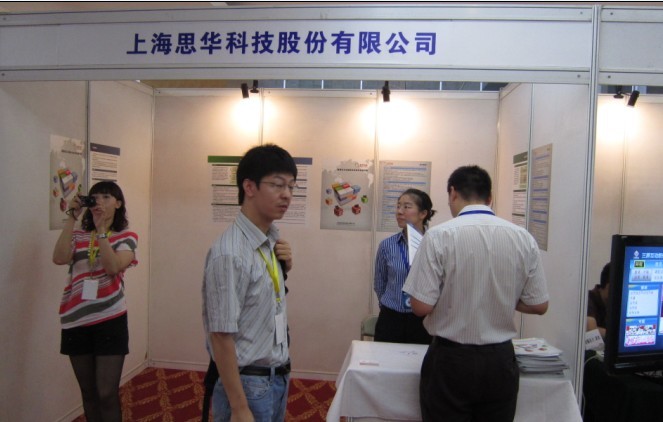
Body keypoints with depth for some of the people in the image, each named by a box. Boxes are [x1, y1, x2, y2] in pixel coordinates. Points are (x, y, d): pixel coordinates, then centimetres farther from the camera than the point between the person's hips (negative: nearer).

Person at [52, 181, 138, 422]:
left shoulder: (126, 237, 1)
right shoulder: (78, 236, 8)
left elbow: (113, 267, -16)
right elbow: (59, 258, -11)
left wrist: (101, 230, -15)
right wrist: (71, 218, -9)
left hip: (109, 320, -3)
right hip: (76, 321, 3)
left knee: (107, 394, -2)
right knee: (88, 392, 15)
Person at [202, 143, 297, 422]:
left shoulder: (272, 240, 1)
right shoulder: (229, 253, -22)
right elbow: (221, 337, -21)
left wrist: (284, 267, -3)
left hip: (278, 379, 8)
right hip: (248, 384, -8)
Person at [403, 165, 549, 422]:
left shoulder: (440, 235, -15)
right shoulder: (523, 238, -3)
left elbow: (422, 306, -16)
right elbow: (539, 306, 2)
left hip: (451, 361, -3)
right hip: (501, 362, 4)